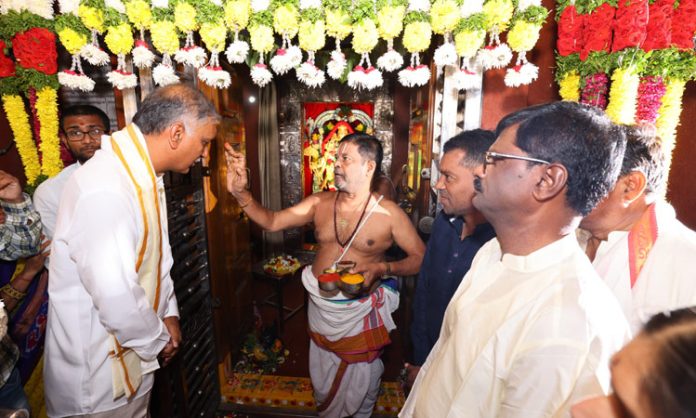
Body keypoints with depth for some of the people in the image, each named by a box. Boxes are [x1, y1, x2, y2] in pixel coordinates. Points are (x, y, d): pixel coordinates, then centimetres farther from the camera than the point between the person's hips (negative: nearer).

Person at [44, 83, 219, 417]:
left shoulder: (142, 174, 2)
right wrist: (158, 339, -14)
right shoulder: (105, 189, -31)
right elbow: (115, 296, -33)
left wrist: (168, 314, 6)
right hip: (96, 374, -8)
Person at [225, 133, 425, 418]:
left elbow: (421, 257, -12)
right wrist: (240, 193, -20)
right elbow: (272, 222, -7)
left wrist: (383, 268, -26)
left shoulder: (388, 214, -15)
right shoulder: (319, 203, -5)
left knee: (361, 380, 18)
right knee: (322, 380, 25)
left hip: (360, 311, -3)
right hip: (320, 306, 4)